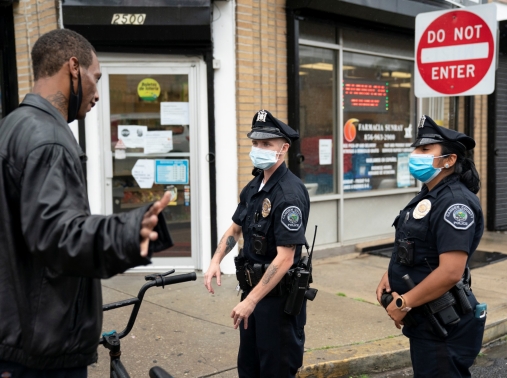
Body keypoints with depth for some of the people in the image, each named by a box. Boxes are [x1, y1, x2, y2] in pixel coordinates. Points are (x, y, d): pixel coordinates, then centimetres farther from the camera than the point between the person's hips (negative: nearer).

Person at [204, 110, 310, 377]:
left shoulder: (289, 193, -22)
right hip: (253, 286, 8)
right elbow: (235, 229, 20)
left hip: (278, 295, -8)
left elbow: (285, 258, -25)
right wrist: (216, 262, 4)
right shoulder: (253, 188, 6)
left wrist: (251, 301, -24)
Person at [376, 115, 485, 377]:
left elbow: (450, 272, -29)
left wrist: (404, 303, -20)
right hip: (425, 319, 10)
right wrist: (388, 276, 2)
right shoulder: (428, 196, 9)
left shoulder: (455, 203, -21)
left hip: (444, 325, -9)